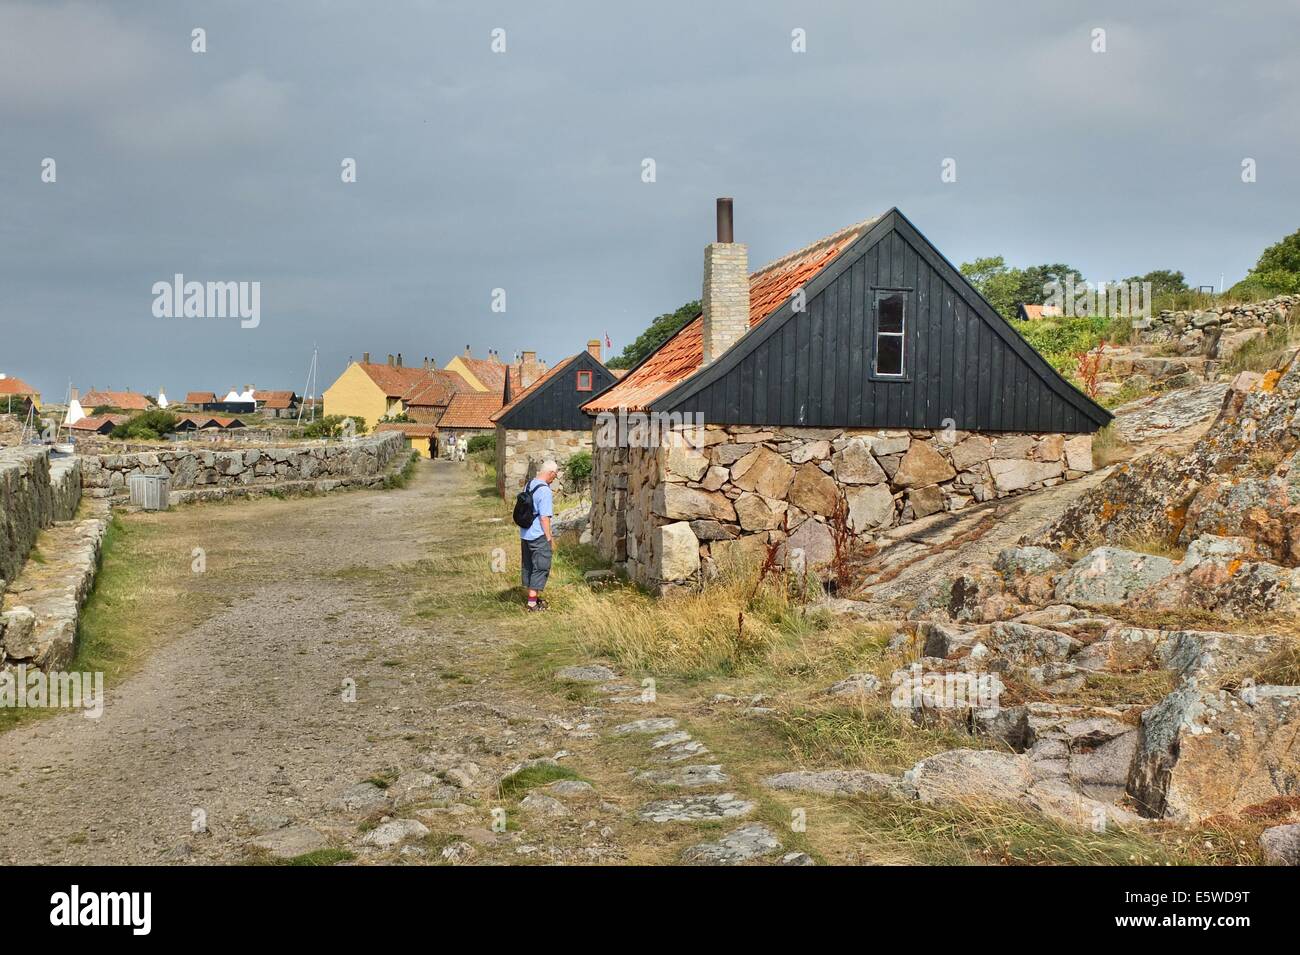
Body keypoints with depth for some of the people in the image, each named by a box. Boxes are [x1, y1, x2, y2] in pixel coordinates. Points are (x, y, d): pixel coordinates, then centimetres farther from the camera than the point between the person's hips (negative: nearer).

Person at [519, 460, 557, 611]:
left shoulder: (529, 484, 6)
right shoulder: (545, 491, -21)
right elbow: (544, 517, -21)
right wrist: (549, 538, -13)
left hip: (525, 534, 9)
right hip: (538, 536, -9)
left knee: (527, 565, 17)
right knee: (541, 567, 1)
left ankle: (532, 596, 30)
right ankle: (533, 602, 3)